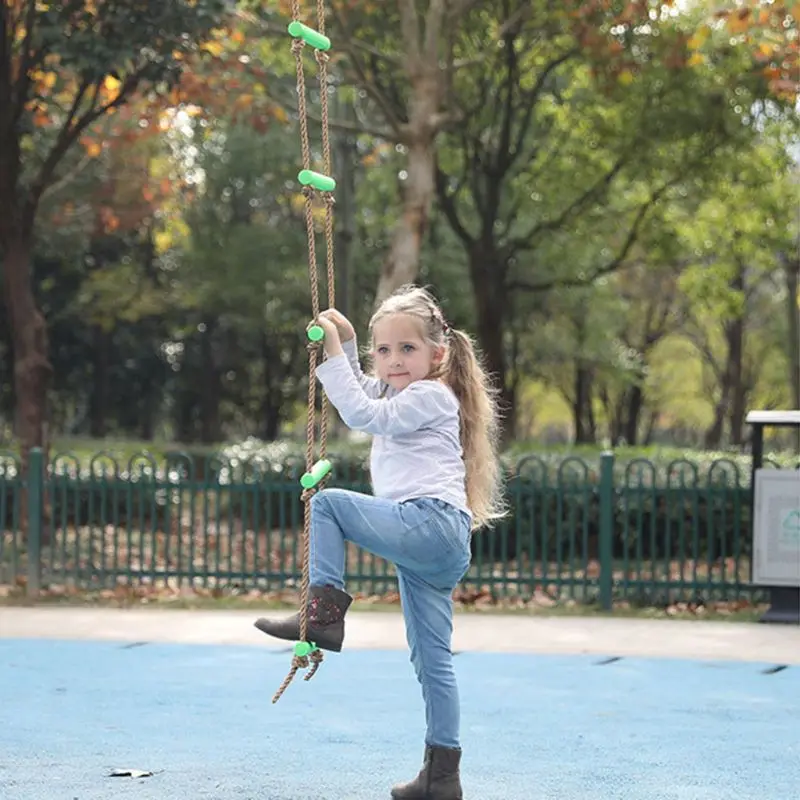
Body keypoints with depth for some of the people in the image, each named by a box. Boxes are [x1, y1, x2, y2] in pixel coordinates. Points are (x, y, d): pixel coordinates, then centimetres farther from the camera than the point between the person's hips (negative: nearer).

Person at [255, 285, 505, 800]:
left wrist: (333, 356, -12)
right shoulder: (401, 395, 27)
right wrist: (344, 341, 27)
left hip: (430, 523, -10)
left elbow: (364, 414, -14)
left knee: (328, 503, -7)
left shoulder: (431, 396, -2)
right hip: (433, 546, 10)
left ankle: (325, 611, -11)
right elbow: (362, 390, 42)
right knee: (431, 657, 7)